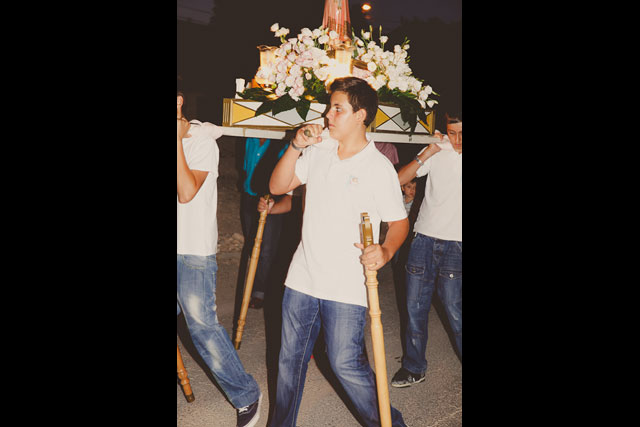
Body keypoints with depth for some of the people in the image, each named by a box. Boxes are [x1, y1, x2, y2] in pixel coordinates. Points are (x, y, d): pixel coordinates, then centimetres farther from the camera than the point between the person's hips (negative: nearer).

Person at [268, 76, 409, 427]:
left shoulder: (379, 167, -9)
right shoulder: (319, 150, 5)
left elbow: (399, 221, -3)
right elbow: (278, 186, 6)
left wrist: (385, 250, -23)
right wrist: (296, 147, -7)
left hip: (347, 285, -5)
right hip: (303, 276, 5)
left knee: (345, 363, 0)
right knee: (290, 358, 16)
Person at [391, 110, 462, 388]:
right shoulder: (438, 149, 1)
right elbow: (398, 180, -1)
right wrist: (425, 156, -13)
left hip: (455, 243, -2)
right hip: (425, 237, 2)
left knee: (454, 309, -1)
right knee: (415, 306, 7)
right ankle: (414, 368, 24)